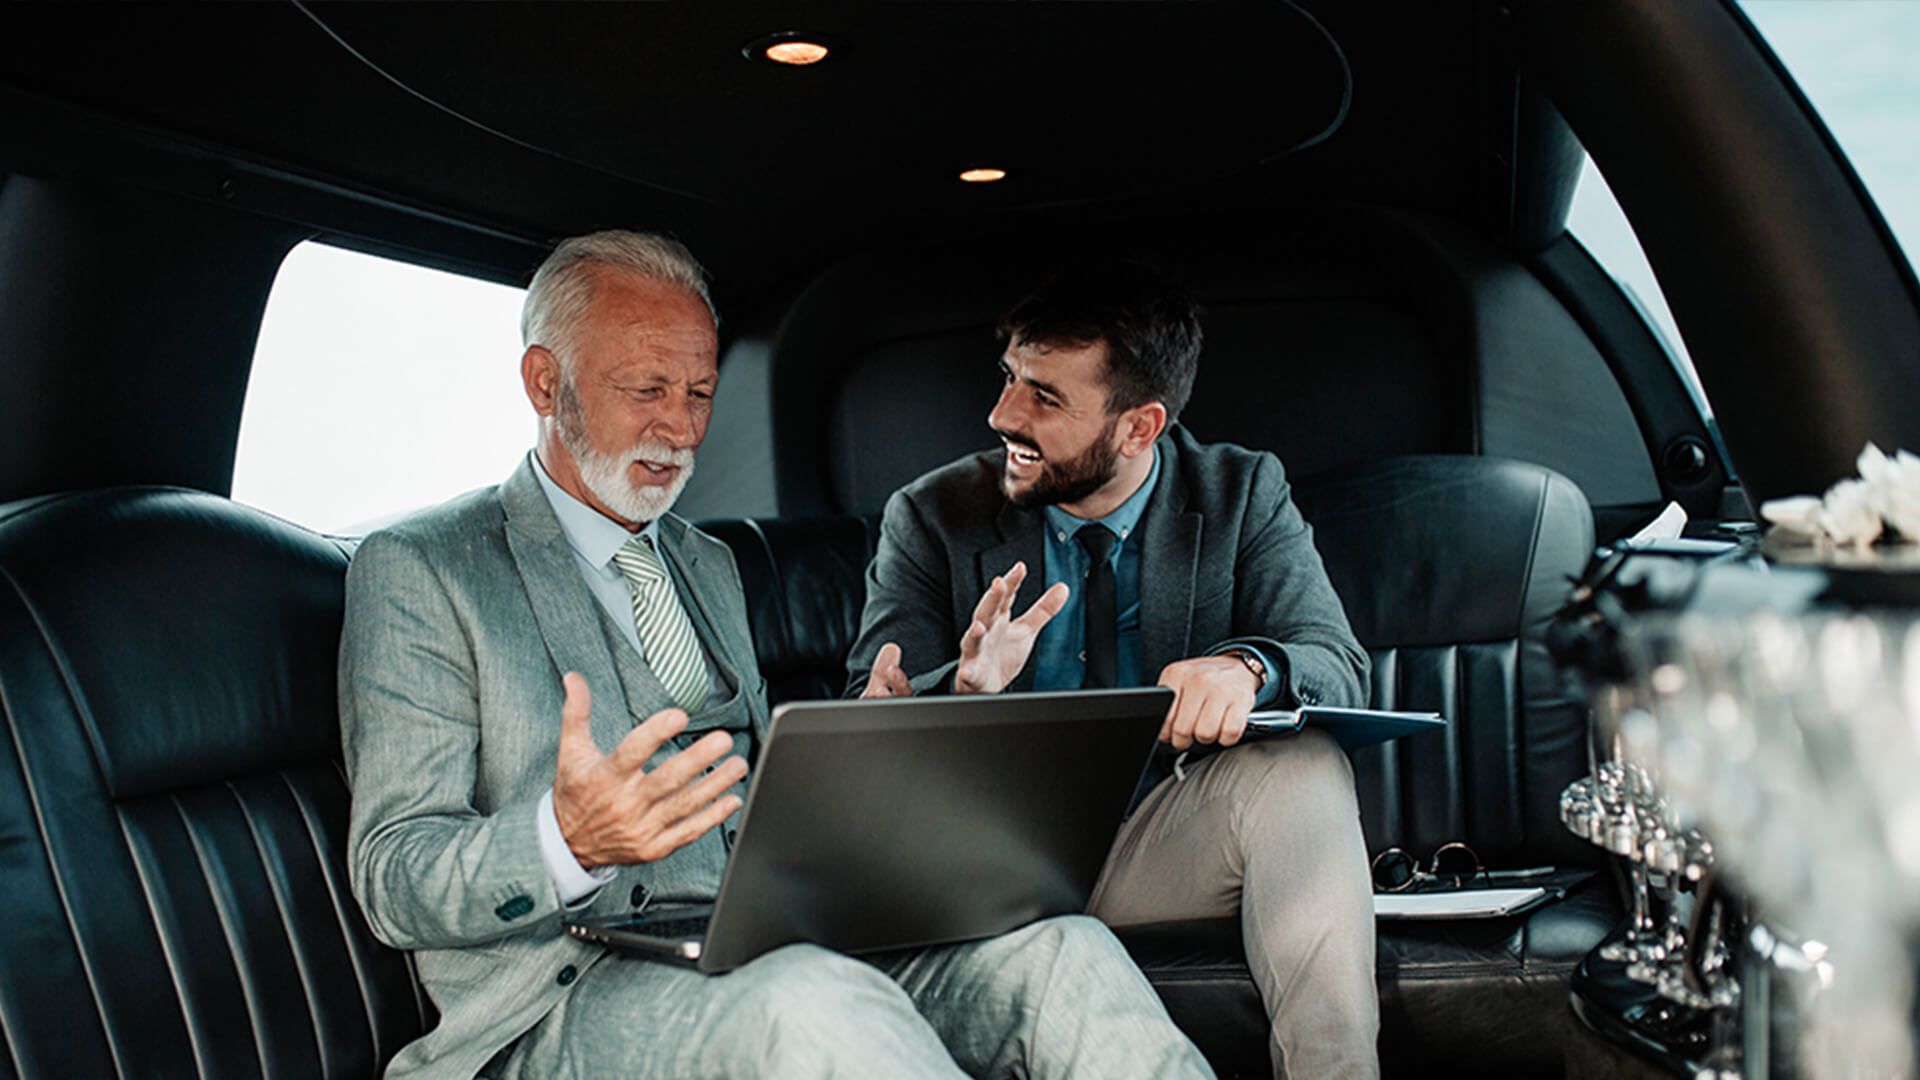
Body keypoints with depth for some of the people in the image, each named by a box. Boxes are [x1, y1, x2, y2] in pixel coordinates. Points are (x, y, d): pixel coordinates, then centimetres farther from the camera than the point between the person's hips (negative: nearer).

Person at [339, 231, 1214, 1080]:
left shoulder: (710, 567, 25)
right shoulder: (415, 571, 2)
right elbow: (393, 885, -6)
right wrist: (568, 841, -27)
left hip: (775, 944, 6)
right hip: (571, 1008, -6)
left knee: (1060, 950, -22)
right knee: (812, 1003, -40)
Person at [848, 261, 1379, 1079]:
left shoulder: (1243, 497, 3)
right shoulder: (931, 517, 2)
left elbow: (1341, 668, -7)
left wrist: (1246, 667, -31)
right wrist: (964, 688, -28)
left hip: (1167, 851, 1)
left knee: (1301, 765, -29)